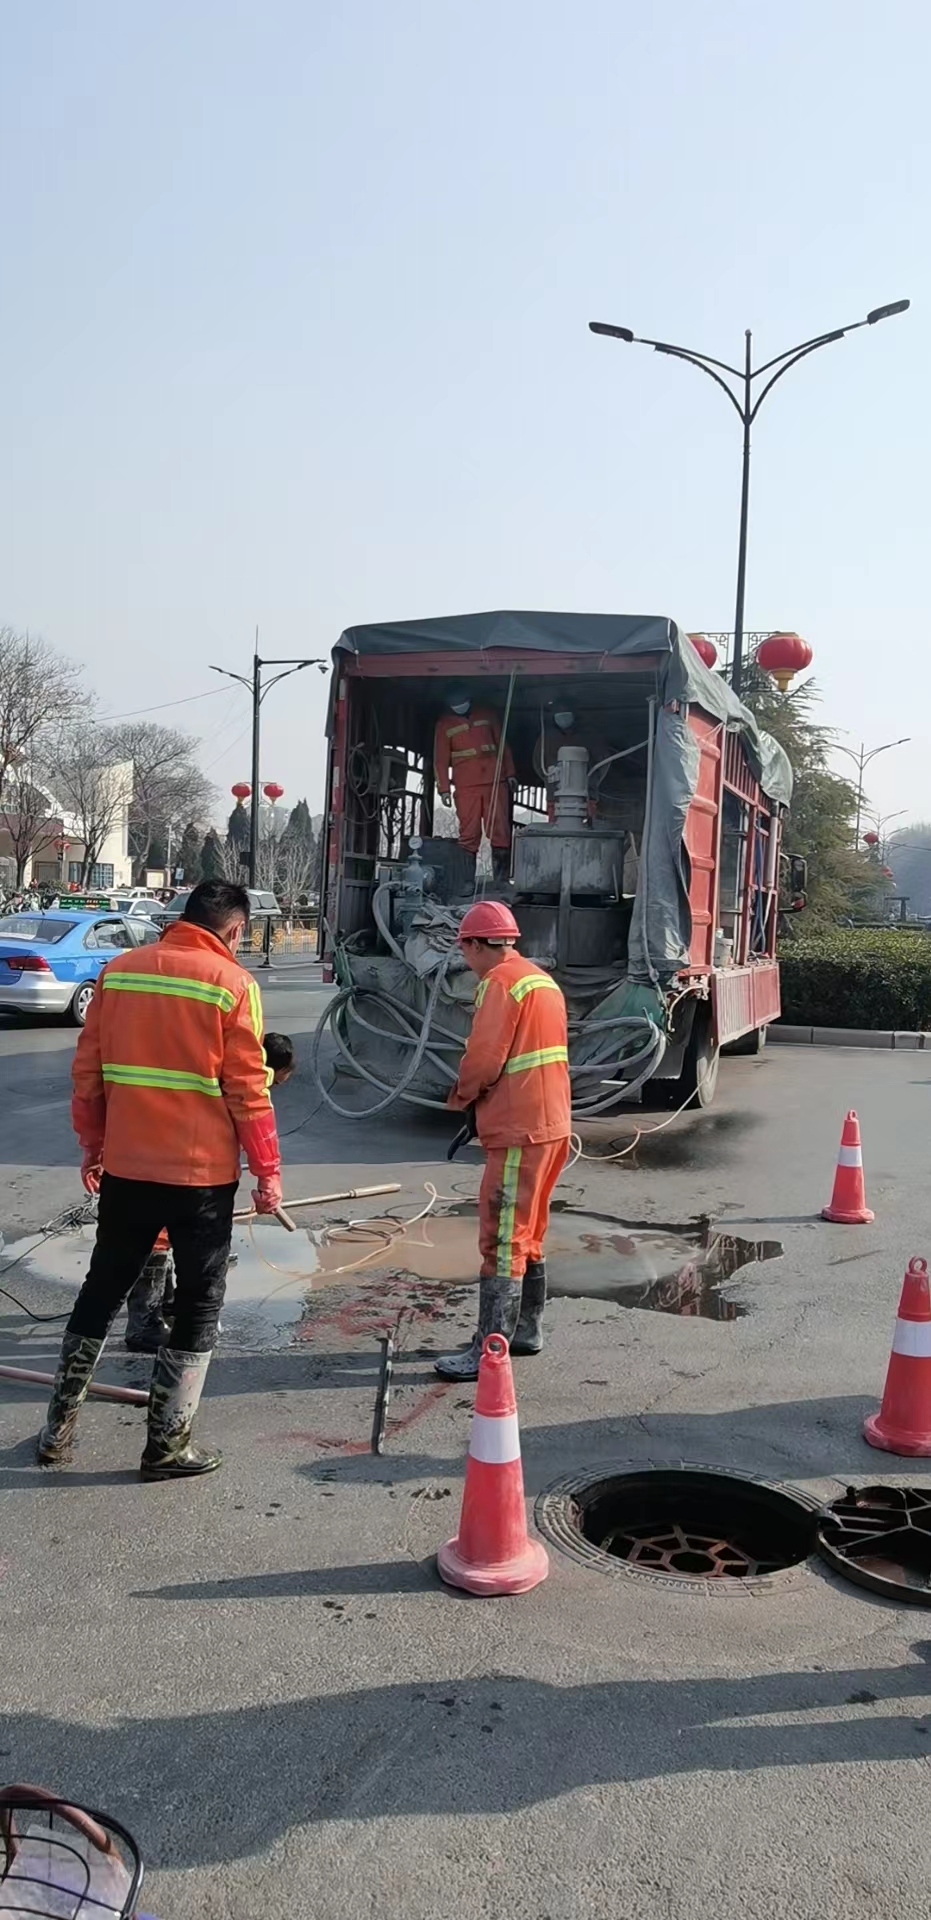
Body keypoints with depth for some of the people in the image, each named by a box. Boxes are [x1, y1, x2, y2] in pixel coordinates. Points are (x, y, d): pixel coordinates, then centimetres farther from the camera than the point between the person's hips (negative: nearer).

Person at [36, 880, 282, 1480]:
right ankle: (167, 1446, 14)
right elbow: (247, 1090, -10)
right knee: (199, 1307, 10)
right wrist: (268, 1170, -2)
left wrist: (92, 1146, 18)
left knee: (101, 1292, 20)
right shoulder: (233, 984, -9)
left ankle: (59, 1429, 28)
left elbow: (88, 1071, 7)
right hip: (202, 1174, -4)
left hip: (125, 1167, 5)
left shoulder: (118, 971, 4)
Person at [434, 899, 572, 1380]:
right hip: (551, 1124, 10)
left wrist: (461, 1096, 1)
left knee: (502, 1241, -6)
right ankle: (527, 1331, 29)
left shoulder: (501, 981, -13)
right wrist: (477, 1095, 12)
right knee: (529, 1235, 19)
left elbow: (483, 1058, -18)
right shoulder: (542, 979, 16)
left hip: (518, 1132, -10)